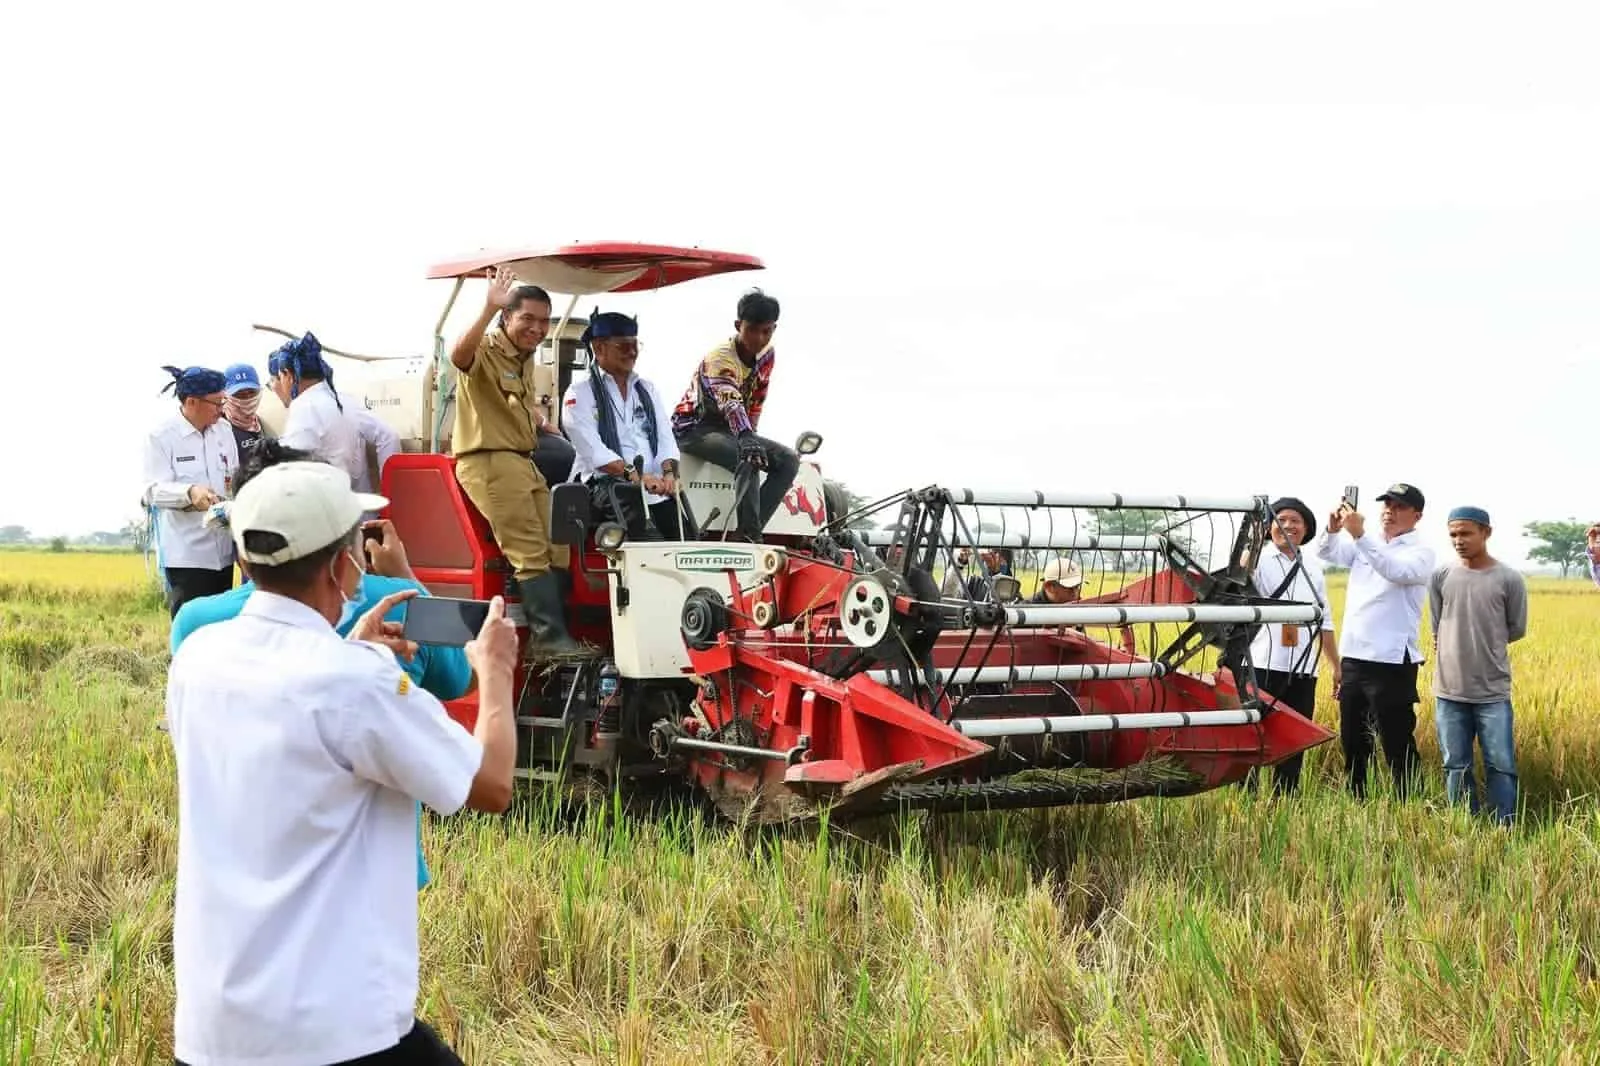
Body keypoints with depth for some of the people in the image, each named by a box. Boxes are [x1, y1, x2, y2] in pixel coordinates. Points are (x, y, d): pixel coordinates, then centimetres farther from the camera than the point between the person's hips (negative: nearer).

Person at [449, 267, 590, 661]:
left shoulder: (525, 359, 18)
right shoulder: (485, 351, -10)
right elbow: (459, 355, -36)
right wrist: (489, 309, -44)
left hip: (524, 462, 10)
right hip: (488, 462, -10)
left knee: (556, 550, 9)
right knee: (532, 555, -15)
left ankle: (547, 638, 14)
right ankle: (550, 638, -15)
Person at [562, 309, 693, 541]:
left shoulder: (647, 389, 25)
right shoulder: (580, 392, 6)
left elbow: (666, 439, 16)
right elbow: (592, 449, -7)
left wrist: (669, 473, -6)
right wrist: (635, 476, -19)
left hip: (656, 486, 5)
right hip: (605, 484, -5)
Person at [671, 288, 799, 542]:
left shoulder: (767, 354, -2)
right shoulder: (720, 358, -26)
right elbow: (730, 402, -45)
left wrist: (750, 434, -2)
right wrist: (746, 438, -62)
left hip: (729, 429, 8)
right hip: (694, 428, -8)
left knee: (789, 460, -10)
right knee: (749, 459, -35)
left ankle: (750, 532, -19)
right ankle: (749, 535, -36)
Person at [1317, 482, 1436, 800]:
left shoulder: (1420, 552, -6)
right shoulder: (1366, 545, 13)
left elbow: (1395, 571, -25)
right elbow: (1326, 553, 4)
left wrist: (1360, 535, -34)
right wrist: (1333, 529, -18)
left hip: (1391, 663, -7)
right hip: (1353, 658, 7)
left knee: (1398, 745, -5)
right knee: (1352, 742, 14)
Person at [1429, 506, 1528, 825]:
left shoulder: (1509, 579, -4)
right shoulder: (1440, 577, 2)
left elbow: (1516, 630, 7)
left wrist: (1484, 645, 11)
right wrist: (1459, 649, 8)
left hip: (1493, 692, -2)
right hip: (1449, 691, 2)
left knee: (1501, 766, -1)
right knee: (1456, 768, 8)